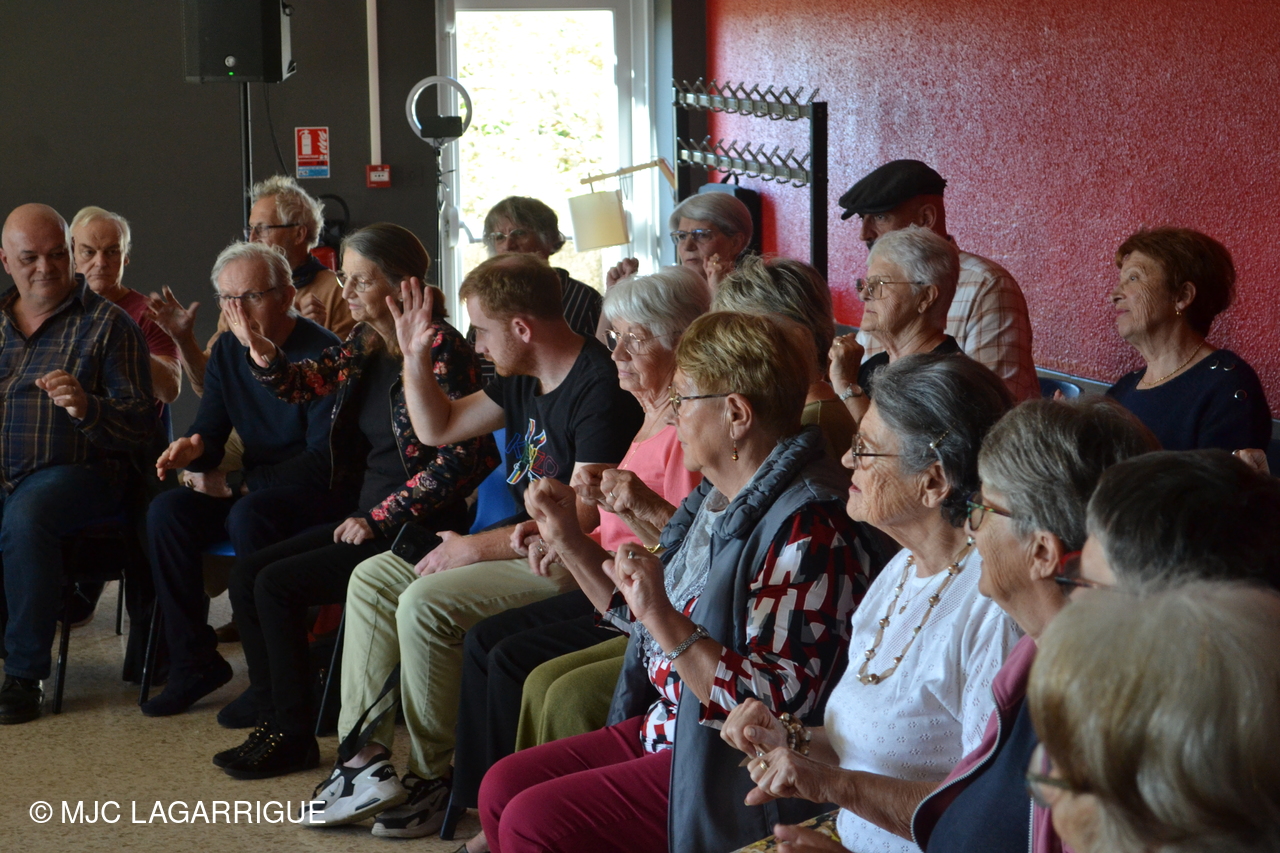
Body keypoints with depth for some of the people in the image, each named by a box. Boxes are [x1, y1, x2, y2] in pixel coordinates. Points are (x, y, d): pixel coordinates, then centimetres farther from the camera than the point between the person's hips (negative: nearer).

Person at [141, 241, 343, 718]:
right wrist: (192, 449, -17)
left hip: (322, 493, -7)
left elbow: (326, 460, -21)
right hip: (258, 489, 7)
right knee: (166, 511, -15)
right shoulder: (228, 352, 7)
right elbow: (211, 432, 9)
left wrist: (238, 484, -17)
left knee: (250, 515, -36)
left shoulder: (321, 353, -17)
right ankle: (194, 661, -9)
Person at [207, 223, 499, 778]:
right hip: (367, 518, 9)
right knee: (248, 573, 4)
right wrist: (262, 353, -9)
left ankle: (294, 736, -2)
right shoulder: (366, 343, 8)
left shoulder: (440, 347, -18)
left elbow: (459, 457, -22)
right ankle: (270, 706, 15)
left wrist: (378, 520, -18)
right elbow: (306, 383, 14)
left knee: (278, 585, -15)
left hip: (413, 530, -9)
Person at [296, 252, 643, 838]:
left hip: (569, 568, -11)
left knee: (426, 603, -25)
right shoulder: (524, 379, 11)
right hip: (519, 546, 11)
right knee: (373, 577, 6)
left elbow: (585, 517, -24)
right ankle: (363, 753, 0)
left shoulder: (601, 388, -20)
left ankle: (434, 777, -10)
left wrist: (477, 547, -17)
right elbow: (439, 429, 23)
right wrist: (415, 355, 7)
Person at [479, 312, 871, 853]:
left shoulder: (805, 529, -23)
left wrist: (663, 619, -33)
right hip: (666, 728, 10)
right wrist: (569, 540, 9)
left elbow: (778, 707, -27)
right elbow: (641, 616, 19)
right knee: (502, 788, 6)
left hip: (726, 775, -10)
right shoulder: (718, 498, 8)